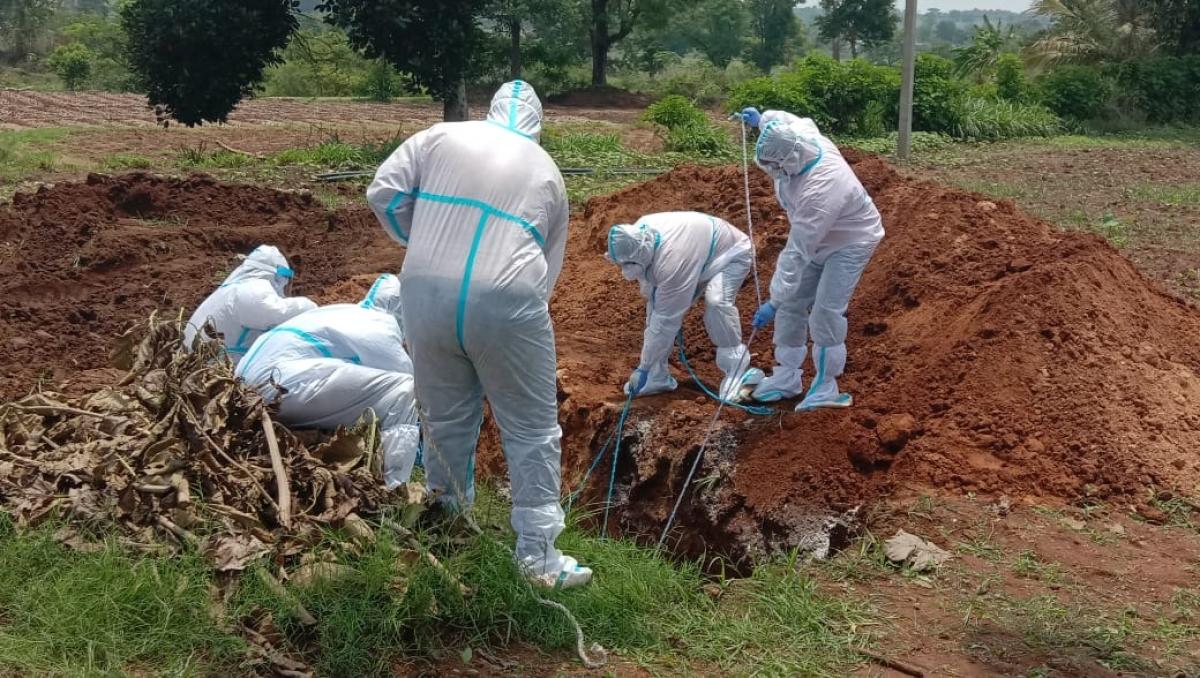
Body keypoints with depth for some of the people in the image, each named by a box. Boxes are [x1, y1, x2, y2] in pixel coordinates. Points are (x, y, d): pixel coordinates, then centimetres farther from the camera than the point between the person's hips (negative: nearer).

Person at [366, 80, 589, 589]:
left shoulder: (440, 137, 13)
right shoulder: (547, 172, 16)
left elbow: (383, 193, 7)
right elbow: (550, 264, 19)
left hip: (427, 295, 2)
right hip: (506, 302, -2)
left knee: (446, 417, 19)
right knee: (531, 430, 8)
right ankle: (537, 553, 10)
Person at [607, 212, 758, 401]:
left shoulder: (672, 260, -43)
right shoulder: (637, 237, -20)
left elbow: (666, 320, -37)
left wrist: (643, 369, -30)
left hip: (731, 254, -8)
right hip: (696, 252, 8)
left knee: (716, 301, -35)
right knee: (657, 304, -7)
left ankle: (736, 369, -19)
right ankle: (657, 376, 1)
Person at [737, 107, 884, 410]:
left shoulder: (819, 191, -43)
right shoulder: (801, 136, -21)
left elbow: (797, 253, -39)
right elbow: (784, 120, 8)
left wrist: (774, 301, -34)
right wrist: (761, 119, 25)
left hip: (851, 241, -9)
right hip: (818, 237, 9)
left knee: (826, 311, -15)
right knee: (792, 303, 7)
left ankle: (826, 387, -1)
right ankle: (787, 376, 17)